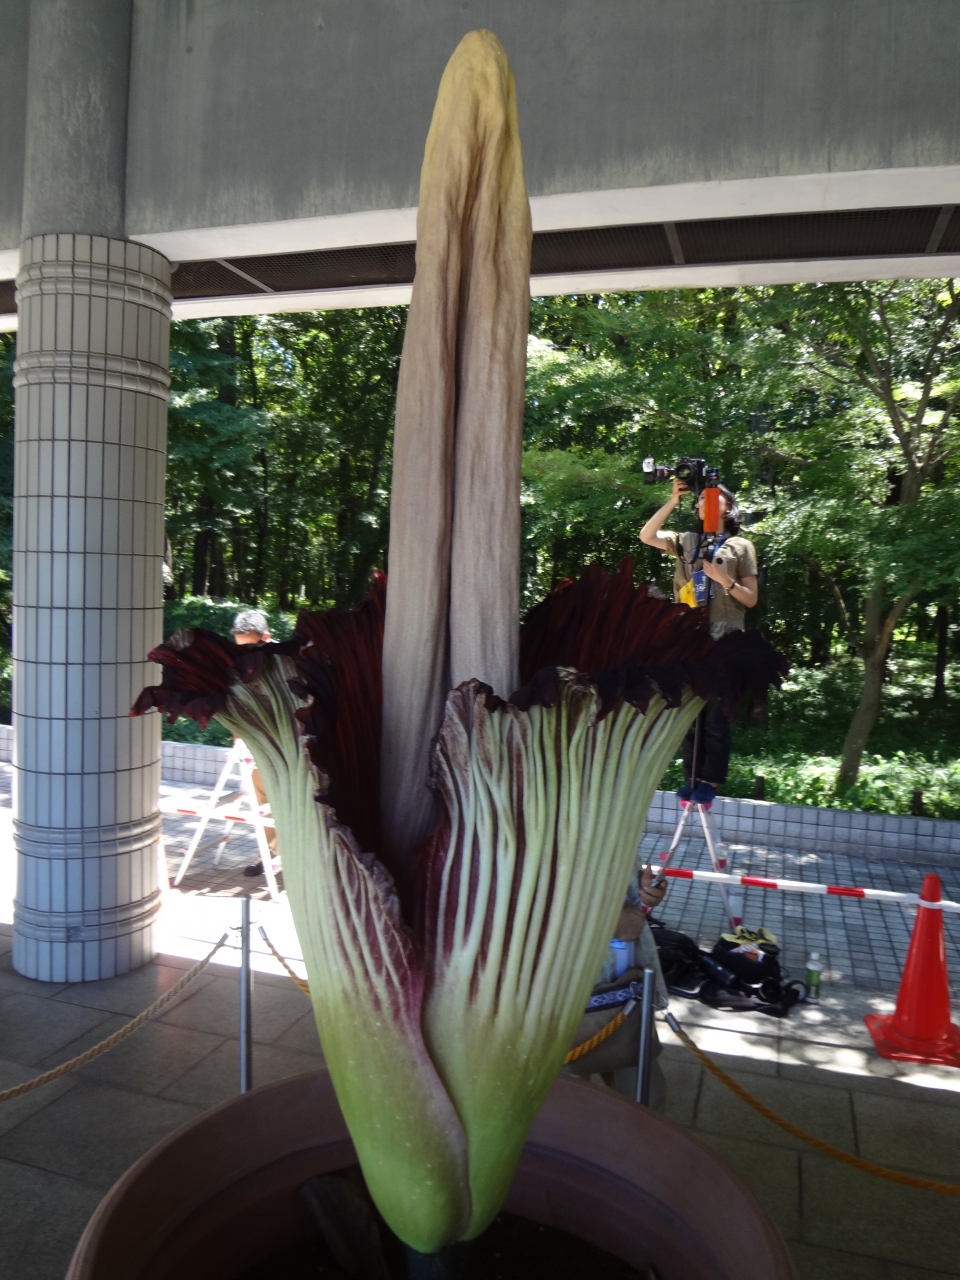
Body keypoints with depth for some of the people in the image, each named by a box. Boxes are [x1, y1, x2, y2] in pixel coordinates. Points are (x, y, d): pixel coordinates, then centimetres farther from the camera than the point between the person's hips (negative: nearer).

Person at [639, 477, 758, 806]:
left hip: (724, 641, -3)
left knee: (716, 716, -3)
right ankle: (691, 779, 12)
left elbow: (751, 599, 6)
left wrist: (725, 580, -11)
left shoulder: (741, 546, 8)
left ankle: (709, 781, 4)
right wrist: (672, 501, -5)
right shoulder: (686, 542, 16)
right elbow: (646, 536, 0)